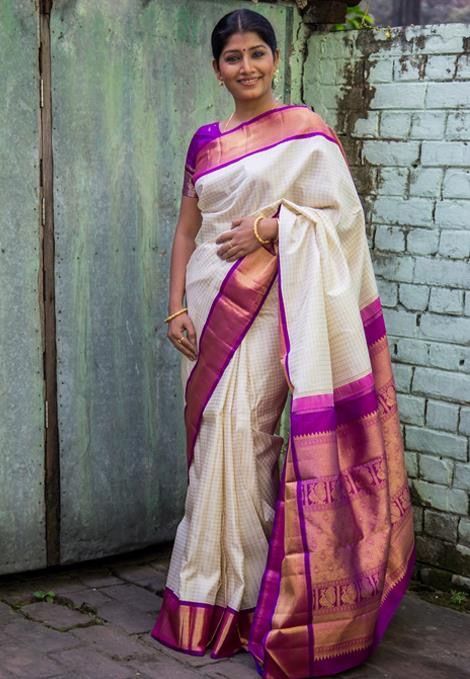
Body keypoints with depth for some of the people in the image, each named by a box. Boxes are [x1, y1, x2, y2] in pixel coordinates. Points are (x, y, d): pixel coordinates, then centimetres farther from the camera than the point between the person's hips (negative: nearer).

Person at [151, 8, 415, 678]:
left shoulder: (306, 131, -1)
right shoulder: (206, 142, 15)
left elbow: (341, 210, -6)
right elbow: (187, 229, 14)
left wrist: (268, 227, -15)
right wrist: (177, 307, 5)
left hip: (262, 304, -5)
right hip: (208, 304, 6)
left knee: (240, 436, -8)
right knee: (212, 438, 7)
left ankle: (241, 595, 5)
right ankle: (212, 589, 18)